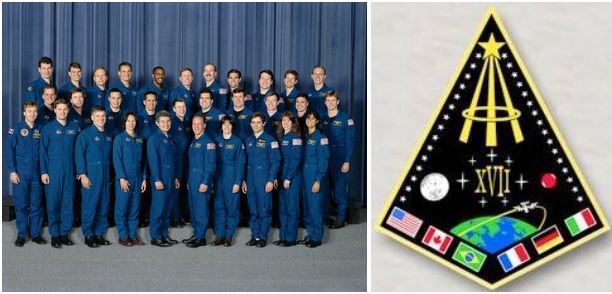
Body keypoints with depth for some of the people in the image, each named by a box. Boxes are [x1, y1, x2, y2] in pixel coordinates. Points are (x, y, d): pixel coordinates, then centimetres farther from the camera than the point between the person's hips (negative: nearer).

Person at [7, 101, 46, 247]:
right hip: (21, 173, -3)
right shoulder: (16, 128, -1)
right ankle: (21, 235, 12)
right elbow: (9, 150, -3)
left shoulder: (40, 129, 8)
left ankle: (36, 233, 15)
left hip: (37, 173, 3)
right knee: (21, 204, 2)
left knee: (36, 205, 6)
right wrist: (12, 171, -9)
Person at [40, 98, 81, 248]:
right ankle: (54, 234, 9)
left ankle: (64, 233, 13)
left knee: (68, 202, 4)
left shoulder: (75, 128, 7)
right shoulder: (48, 129, 1)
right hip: (53, 170, -2)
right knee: (53, 202, 1)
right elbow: (43, 151, 0)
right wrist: (43, 172, -5)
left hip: (70, 170, 2)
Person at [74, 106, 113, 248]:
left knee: (104, 205, 7)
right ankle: (88, 235, 7)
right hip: (91, 175, -6)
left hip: (105, 176, 6)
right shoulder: (85, 134, -5)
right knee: (90, 205, -2)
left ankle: (99, 233, 17)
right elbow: (79, 155, -9)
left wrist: (110, 175, 11)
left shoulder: (108, 136, 13)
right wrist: (82, 175, -15)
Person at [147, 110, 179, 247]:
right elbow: (153, 160, -15)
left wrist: (175, 177, 17)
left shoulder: (169, 138, 15)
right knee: (158, 208, -4)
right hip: (160, 179, -8)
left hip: (169, 179, 8)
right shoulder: (153, 138, -9)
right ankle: (155, 237, 3)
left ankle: (164, 234, 19)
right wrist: (157, 179, -19)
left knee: (166, 208, 12)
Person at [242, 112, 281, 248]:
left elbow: (275, 161, -8)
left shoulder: (270, 140, -3)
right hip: (250, 179, 5)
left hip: (264, 179, -5)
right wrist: (243, 180, 9)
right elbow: (245, 161, 15)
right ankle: (255, 235, 17)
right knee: (253, 210, 9)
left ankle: (263, 237, 8)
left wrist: (271, 180, -14)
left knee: (264, 209, -1)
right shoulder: (248, 141, 12)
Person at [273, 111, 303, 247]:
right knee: (282, 207, 11)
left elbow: (296, 159, -15)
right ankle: (283, 236, 18)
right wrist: (277, 177, 7)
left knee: (291, 207, -2)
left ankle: (291, 238, 4)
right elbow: (279, 158, 14)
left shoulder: (295, 137, -9)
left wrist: (288, 178, -17)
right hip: (282, 177, 8)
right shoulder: (281, 137, 13)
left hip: (292, 177, -8)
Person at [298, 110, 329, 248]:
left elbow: (323, 161, -11)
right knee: (306, 206, 10)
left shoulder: (321, 138, -8)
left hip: (314, 176, -7)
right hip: (304, 175, 7)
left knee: (315, 206, -5)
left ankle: (317, 238, 3)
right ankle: (310, 235, 20)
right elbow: (303, 157, 13)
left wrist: (318, 180, -15)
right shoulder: (305, 137, 12)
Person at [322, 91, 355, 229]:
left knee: (340, 188, -2)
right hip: (326, 159, 4)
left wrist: (347, 161, -14)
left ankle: (341, 219, 5)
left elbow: (350, 141, -8)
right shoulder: (323, 119, 9)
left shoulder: (345, 118, -5)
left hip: (341, 159, -4)